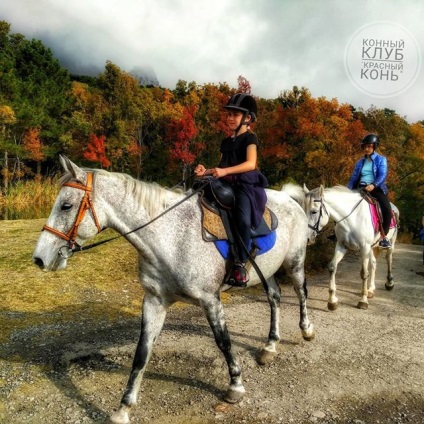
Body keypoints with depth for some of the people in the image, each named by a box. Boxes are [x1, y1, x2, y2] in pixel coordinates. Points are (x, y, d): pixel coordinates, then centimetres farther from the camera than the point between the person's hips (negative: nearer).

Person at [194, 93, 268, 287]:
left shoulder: (249, 138, -1)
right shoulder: (225, 142, 20)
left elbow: (251, 163, -17)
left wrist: (225, 171, -28)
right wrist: (206, 172, 1)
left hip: (246, 185, -7)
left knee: (243, 219, -32)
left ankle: (240, 264, -21)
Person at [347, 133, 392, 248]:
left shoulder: (381, 159, 4)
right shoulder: (360, 162, 14)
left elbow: (382, 175, -11)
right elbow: (353, 177, 13)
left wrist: (373, 185, -30)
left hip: (377, 189, -4)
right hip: (361, 189, 4)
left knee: (387, 209, -27)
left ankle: (384, 236, -14)